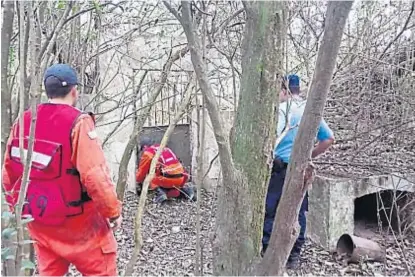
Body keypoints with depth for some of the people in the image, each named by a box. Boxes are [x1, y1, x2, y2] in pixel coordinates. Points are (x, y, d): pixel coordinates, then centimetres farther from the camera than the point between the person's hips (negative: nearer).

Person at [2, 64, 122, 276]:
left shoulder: (23, 121, 2)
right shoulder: (77, 123, -19)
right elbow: (95, 175, -24)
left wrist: (19, 205, 22)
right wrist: (113, 211, -12)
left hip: (38, 219, 7)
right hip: (76, 221, -7)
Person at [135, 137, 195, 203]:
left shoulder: (147, 152, 5)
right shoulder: (164, 148, 26)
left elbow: (142, 171, 14)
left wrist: (139, 183, 31)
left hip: (169, 179, -7)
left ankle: (160, 192, -8)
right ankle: (184, 189, 11)